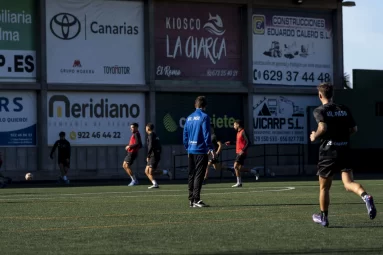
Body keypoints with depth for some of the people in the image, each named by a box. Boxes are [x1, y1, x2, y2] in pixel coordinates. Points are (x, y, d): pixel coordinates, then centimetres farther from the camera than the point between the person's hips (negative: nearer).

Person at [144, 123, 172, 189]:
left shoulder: (151, 135, -10)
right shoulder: (155, 135, 19)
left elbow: (151, 146, -21)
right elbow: (159, 147, 20)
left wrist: (148, 156, -16)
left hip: (154, 156, -10)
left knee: (151, 172, -14)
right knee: (147, 171, 6)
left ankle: (166, 172, -11)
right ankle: (155, 184, -3)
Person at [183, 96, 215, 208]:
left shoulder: (189, 118, 11)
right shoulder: (204, 117, -9)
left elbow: (185, 134, 13)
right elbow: (206, 134, -13)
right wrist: (210, 148, -9)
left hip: (191, 151, 6)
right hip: (201, 150, -6)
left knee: (191, 175, 11)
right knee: (199, 175, -5)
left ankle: (191, 199, 13)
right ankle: (196, 200, -9)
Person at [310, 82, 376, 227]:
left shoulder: (320, 111, -5)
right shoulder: (345, 110, 10)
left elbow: (323, 128, -20)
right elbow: (354, 129, 11)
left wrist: (314, 136, -2)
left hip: (328, 151, -3)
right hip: (345, 151, 4)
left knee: (324, 188, 12)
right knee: (348, 183, -4)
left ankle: (323, 217, 22)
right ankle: (365, 196, -35)